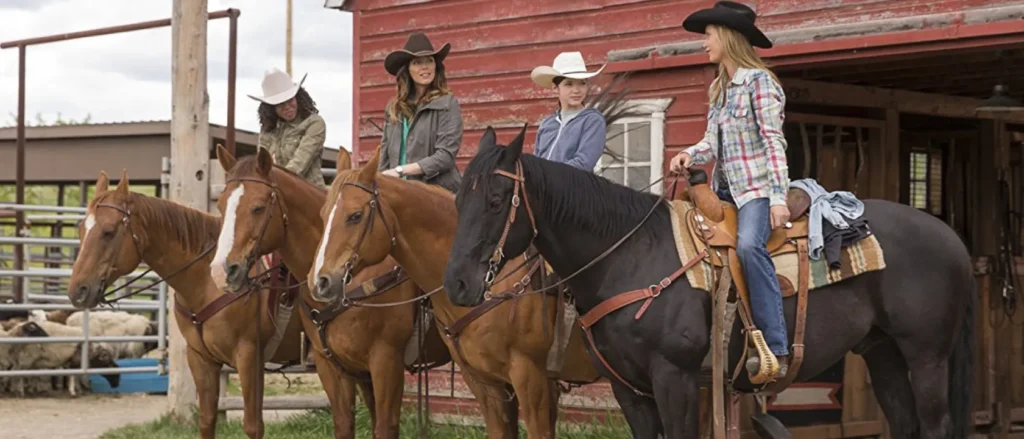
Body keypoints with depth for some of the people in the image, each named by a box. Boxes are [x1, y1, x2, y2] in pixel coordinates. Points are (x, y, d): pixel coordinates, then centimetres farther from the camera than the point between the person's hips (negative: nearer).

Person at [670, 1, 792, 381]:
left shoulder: (758, 81, -8)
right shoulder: (717, 88, 15)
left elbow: (773, 142, -14)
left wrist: (779, 198, -21)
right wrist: (689, 155, -5)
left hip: (755, 187, -9)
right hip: (723, 189, 9)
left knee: (749, 245, -32)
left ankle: (775, 349, -34)